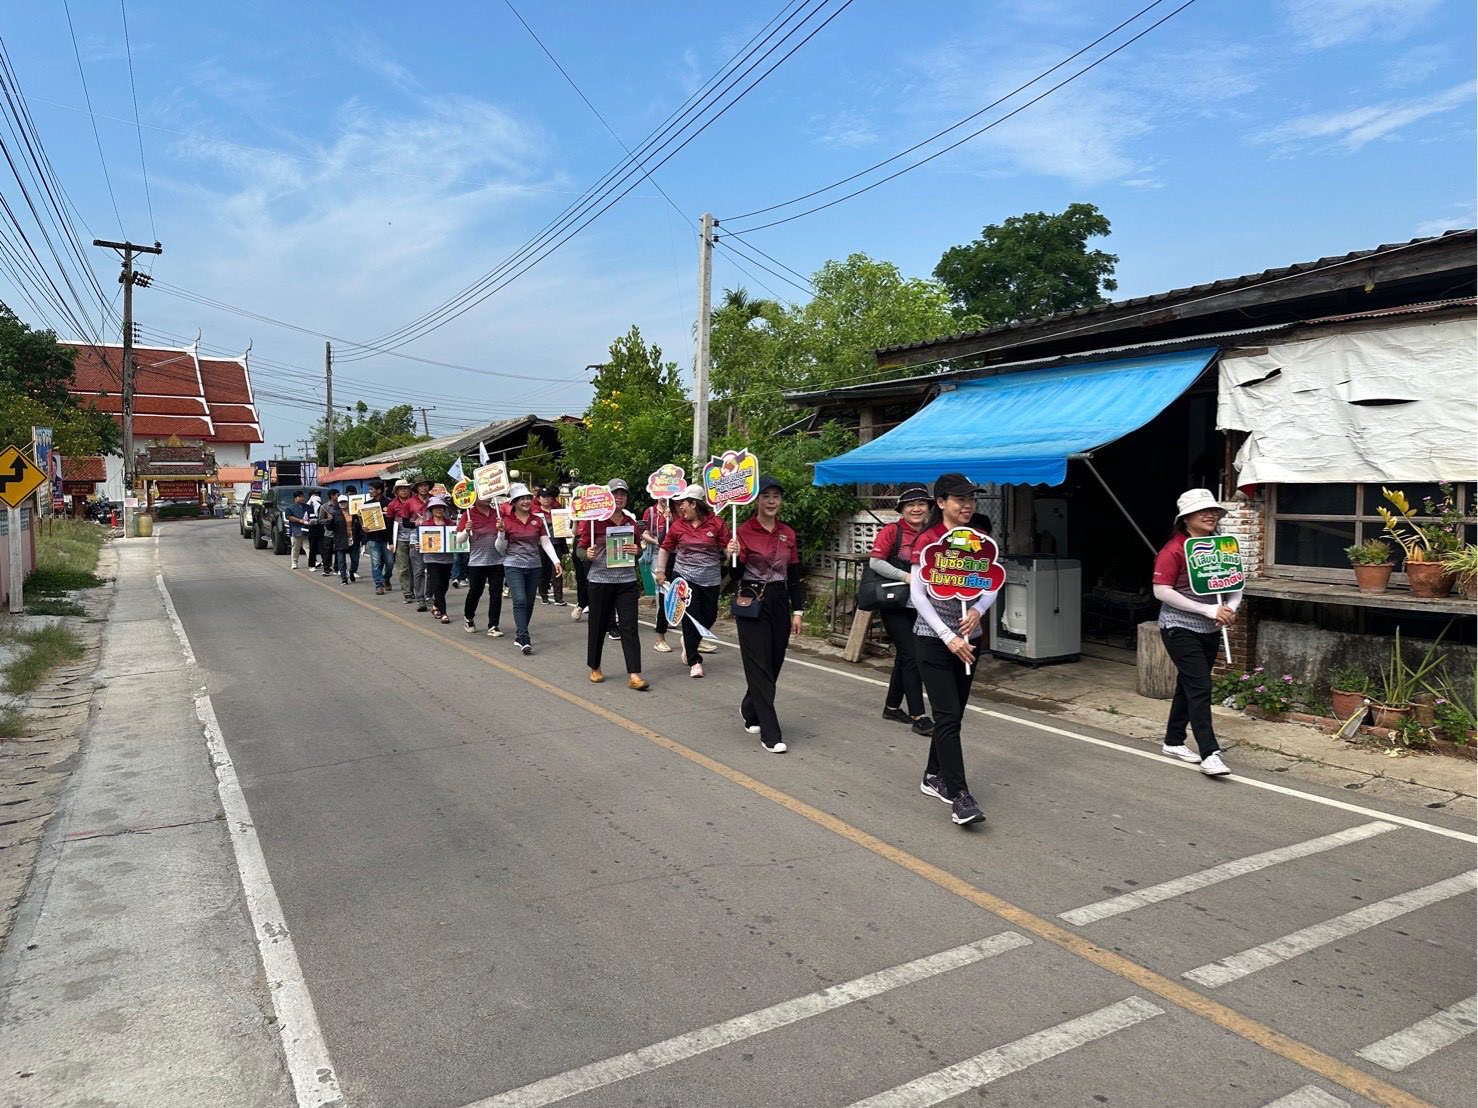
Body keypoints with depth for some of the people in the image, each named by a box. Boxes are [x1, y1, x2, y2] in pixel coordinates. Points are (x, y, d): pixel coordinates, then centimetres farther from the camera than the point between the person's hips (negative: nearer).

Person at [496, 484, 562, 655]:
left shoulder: (537, 520, 5)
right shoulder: (506, 521, -4)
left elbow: (546, 542, 5)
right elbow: (501, 549, 1)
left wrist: (556, 561, -7)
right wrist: (501, 532, -17)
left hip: (534, 567, 4)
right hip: (514, 566, -4)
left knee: (529, 602, 9)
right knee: (520, 601, -15)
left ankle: (520, 634, 25)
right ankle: (524, 640, -16)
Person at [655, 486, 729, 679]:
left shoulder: (716, 522, -5)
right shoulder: (678, 525, 0)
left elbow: (728, 546, -6)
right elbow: (665, 548, 10)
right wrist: (660, 571, 8)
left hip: (710, 578, 1)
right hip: (684, 577, -1)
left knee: (709, 615, 10)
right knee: (691, 617, -4)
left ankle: (688, 641, 38)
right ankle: (694, 661, 5)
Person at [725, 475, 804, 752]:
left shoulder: (788, 533, 8)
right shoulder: (744, 531, -7)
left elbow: (794, 575, 11)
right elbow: (736, 575, -10)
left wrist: (797, 611, 7)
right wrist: (731, 557, -31)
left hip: (780, 603, 5)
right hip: (752, 604, -5)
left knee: (774, 664, 11)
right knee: (760, 666, -5)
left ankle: (750, 710, 37)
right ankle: (770, 734, -2)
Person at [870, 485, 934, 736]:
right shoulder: (891, 531, -9)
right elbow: (875, 562, -15)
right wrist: (906, 577, -20)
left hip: (918, 605, 6)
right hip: (894, 605, -6)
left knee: (904, 656, 15)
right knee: (912, 657, -9)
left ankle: (892, 707, 30)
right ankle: (918, 717, -4)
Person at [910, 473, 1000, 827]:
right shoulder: (928, 541, -11)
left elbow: (992, 586, 9)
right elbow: (917, 595, -13)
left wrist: (978, 610, -13)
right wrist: (948, 637, -17)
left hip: (968, 638, 6)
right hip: (933, 638, -6)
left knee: (954, 713, 12)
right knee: (949, 716, -9)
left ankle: (933, 777, 29)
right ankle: (959, 797, -7)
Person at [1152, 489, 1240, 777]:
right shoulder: (1174, 550, -15)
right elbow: (1162, 591, -20)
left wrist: (1231, 607, -10)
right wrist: (1208, 610, -21)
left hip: (1210, 631, 7)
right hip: (1180, 628, -7)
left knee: (1189, 685, 16)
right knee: (1200, 688, -12)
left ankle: (1173, 742, 29)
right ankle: (1209, 755, -10)